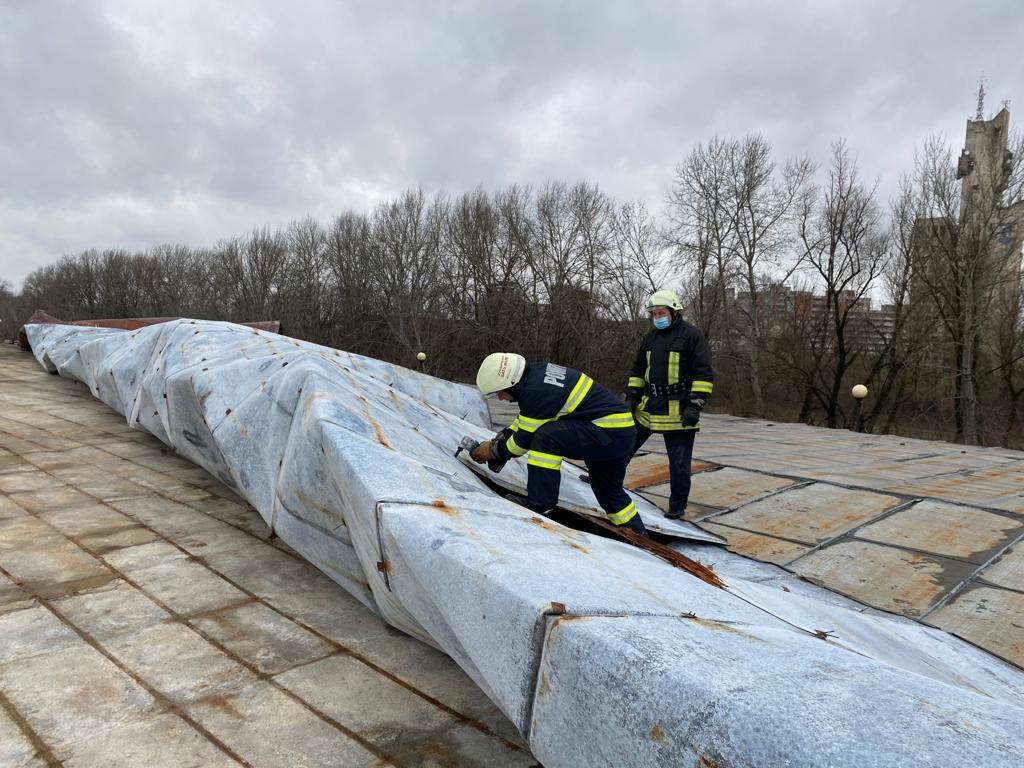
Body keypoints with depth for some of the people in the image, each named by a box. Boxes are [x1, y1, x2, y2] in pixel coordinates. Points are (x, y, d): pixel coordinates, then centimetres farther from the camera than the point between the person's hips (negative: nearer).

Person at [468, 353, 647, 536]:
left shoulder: (536, 391, -25)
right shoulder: (536, 371, 2)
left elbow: (524, 439, -14)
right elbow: (527, 417, 19)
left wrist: (492, 450, 0)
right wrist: (503, 436, 13)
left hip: (610, 434, -10)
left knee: (546, 437, -23)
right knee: (608, 491, 26)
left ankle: (540, 509, -16)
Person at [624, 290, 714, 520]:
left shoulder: (692, 335, -8)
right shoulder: (650, 337, 12)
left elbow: (704, 373, -11)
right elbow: (637, 370, 20)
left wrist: (695, 406, -17)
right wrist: (631, 397, 11)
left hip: (679, 412, -6)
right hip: (648, 405, 6)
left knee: (679, 462, 2)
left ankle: (677, 505, 17)